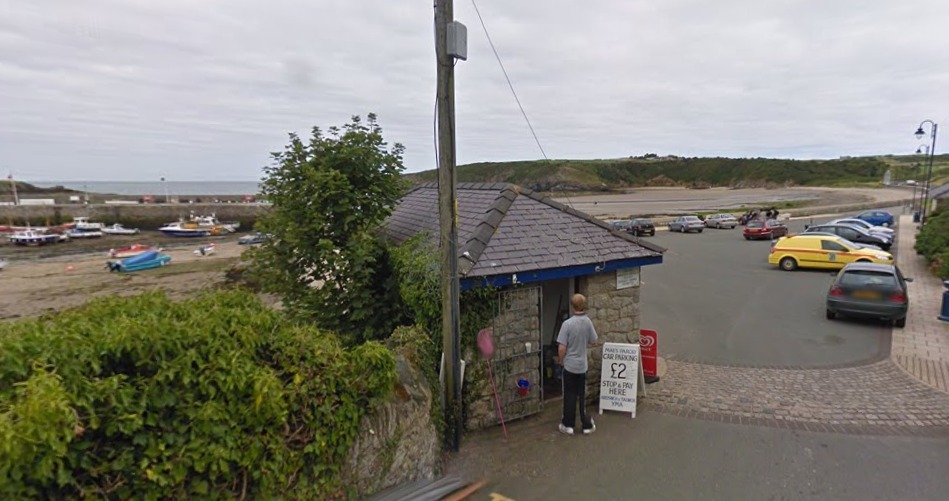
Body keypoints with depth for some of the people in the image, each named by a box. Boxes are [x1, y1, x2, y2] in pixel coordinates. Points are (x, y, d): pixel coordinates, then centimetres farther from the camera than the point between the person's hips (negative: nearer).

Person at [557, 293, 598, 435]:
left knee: (570, 396, 8)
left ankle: (568, 425, 18)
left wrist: (561, 360, 0)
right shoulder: (588, 322, -7)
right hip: (583, 365, 4)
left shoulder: (567, 324, -21)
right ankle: (587, 425, 21)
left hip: (570, 365, -3)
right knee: (583, 395, 14)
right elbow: (593, 341, 6)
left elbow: (562, 348, -19)